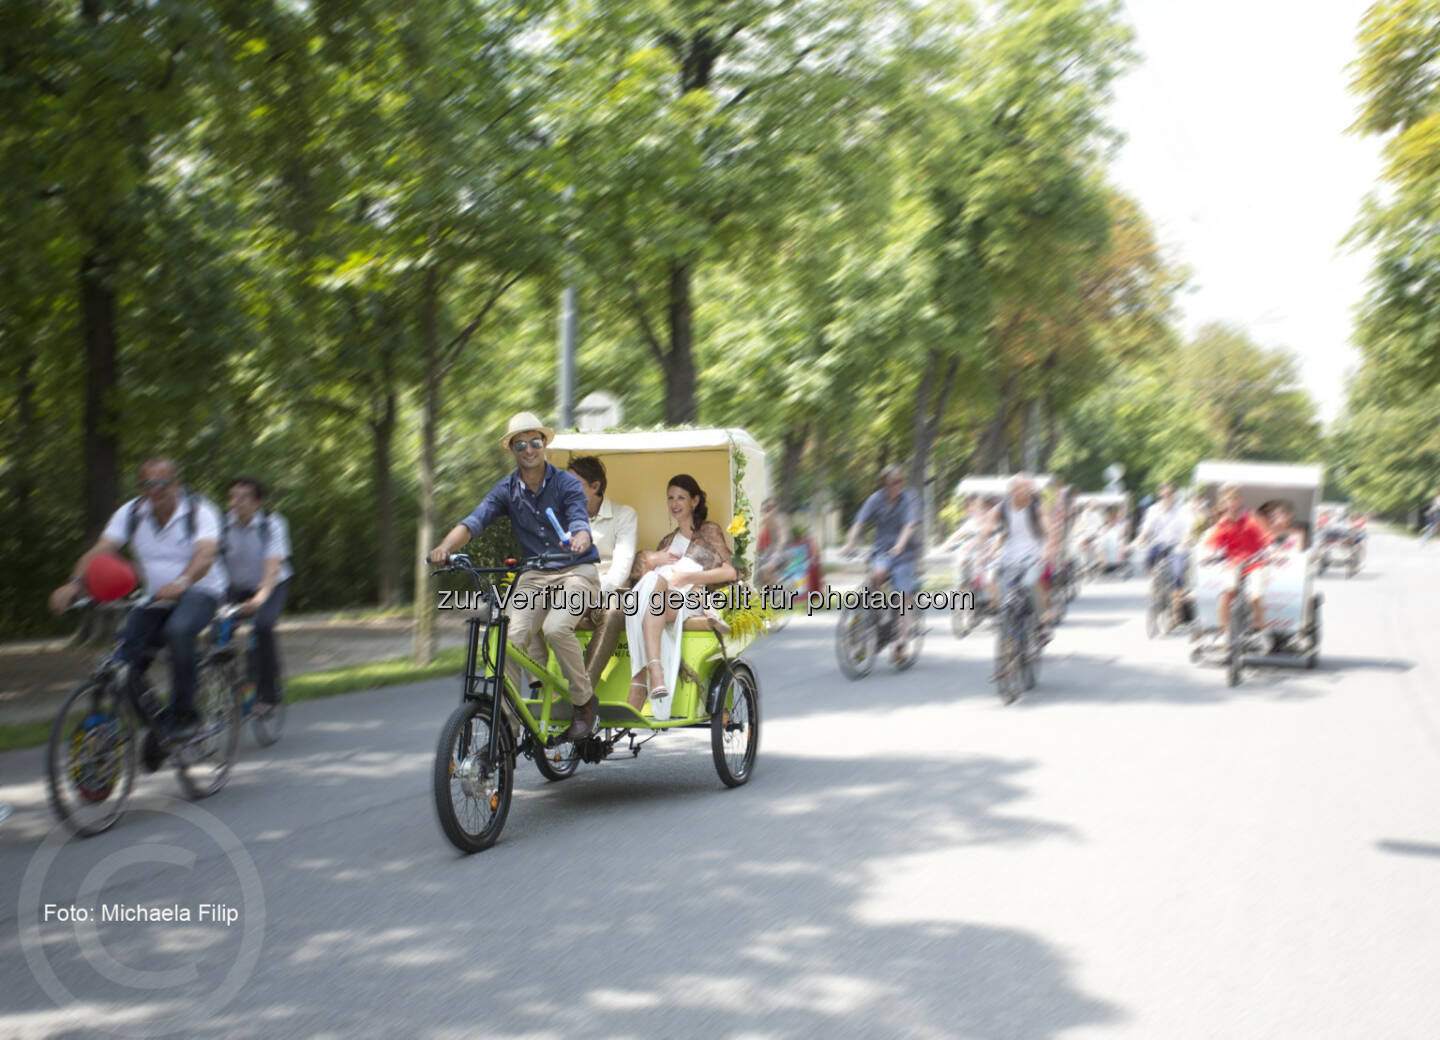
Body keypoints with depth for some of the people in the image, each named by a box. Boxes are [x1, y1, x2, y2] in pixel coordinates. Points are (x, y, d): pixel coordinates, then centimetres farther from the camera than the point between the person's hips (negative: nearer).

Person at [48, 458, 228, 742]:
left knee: (178, 630, -36)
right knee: (125, 658, -13)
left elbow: (205, 555, -31)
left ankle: (184, 714, -23)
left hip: (199, 592, -5)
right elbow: (99, 550, -15)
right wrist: (73, 583, -34)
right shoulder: (131, 513, -3)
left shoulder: (198, 511, -13)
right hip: (155, 599, 5)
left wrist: (182, 582, -52)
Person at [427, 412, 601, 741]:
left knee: (555, 628, -29)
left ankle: (585, 702, -10)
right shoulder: (506, 490, 4)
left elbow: (580, 522, -19)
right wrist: (445, 547, -30)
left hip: (576, 572, -3)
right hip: (534, 575, 3)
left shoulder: (567, 483, -4)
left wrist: (579, 542, -45)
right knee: (514, 637, -20)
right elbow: (475, 520, -10)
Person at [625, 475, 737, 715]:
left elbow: (731, 572, 1)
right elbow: (643, 577, 23)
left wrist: (688, 577, -9)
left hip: (694, 600, -5)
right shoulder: (668, 541, 35)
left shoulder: (709, 531, 18)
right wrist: (653, 560, 2)